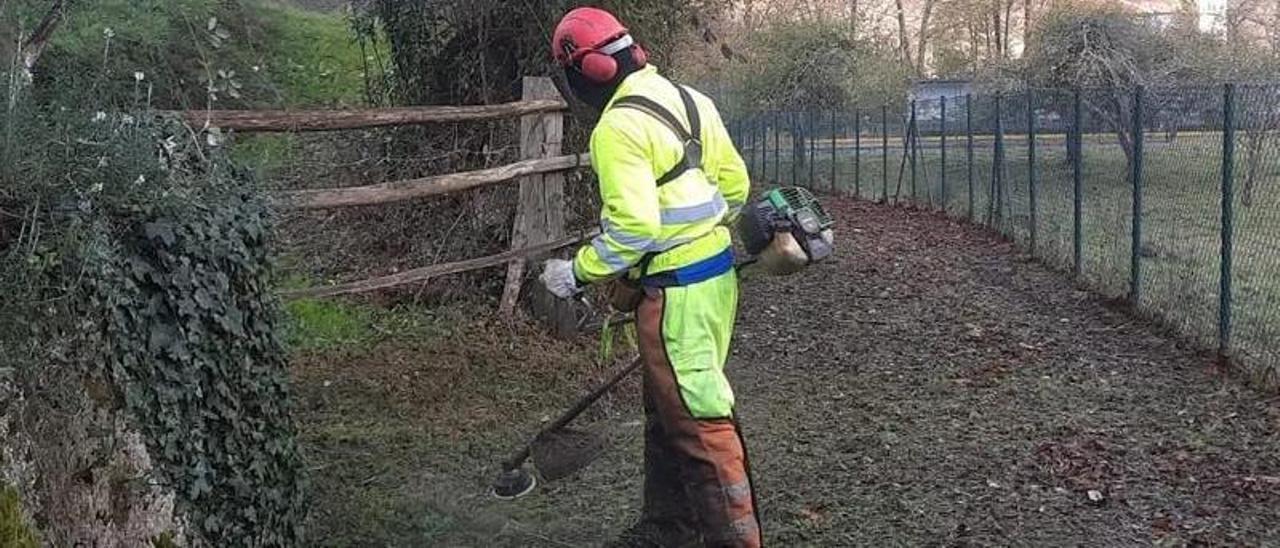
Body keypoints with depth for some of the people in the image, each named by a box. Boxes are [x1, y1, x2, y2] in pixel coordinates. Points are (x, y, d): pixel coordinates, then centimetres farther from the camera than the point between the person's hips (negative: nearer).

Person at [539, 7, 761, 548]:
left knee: (699, 421, -3)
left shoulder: (618, 127, -17)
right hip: (717, 274, 10)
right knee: (667, 408, 19)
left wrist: (577, 273, -10)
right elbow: (735, 183, 13)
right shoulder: (687, 99, 9)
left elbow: (633, 226, -23)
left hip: (677, 292, -10)